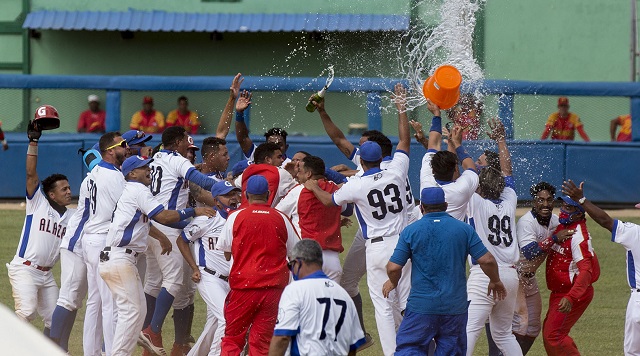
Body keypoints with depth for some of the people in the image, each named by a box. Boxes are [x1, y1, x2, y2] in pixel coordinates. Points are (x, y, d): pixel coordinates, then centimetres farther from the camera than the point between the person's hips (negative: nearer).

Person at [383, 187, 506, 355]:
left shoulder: (410, 231, -2)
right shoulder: (464, 229, 2)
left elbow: (394, 267, -5)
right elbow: (487, 260, -2)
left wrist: (393, 282, 17)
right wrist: (495, 281, 17)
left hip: (421, 304, -2)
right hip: (455, 306, 2)